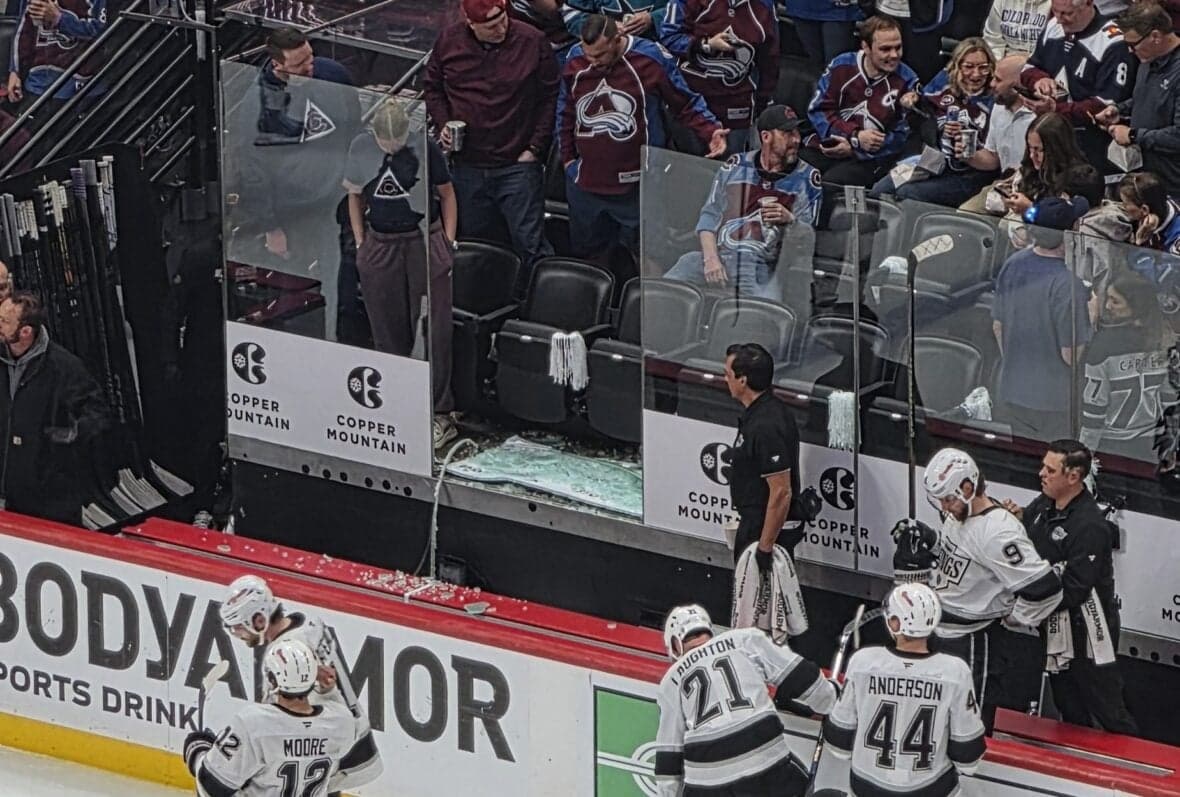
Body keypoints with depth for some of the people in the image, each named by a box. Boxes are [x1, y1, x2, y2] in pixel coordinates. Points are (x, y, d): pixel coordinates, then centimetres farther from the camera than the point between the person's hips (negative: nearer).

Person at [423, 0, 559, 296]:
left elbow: (550, 98, -2)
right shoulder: (449, 41, -1)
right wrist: (442, 125, -2)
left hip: (519, 164, -3)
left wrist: (535, 148, -6)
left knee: (529, 245, -5)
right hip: (467, 166, 3)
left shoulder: (533, 42, -9)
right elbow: (431, 88, 14)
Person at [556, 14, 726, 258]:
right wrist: (567, 157, 15)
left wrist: (711, 131, -17)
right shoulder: (576, 61, 0)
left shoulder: (651, 58, -13)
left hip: (638, 187, -4)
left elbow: (686, 103, -2)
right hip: (586, 185, 4)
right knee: (584, 258, 17)